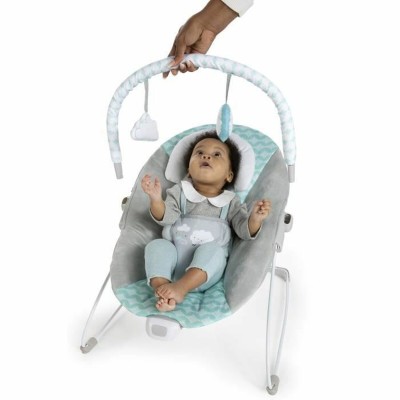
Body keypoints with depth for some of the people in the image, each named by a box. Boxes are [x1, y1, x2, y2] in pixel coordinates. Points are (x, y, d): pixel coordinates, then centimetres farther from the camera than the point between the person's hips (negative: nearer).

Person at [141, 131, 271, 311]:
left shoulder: (231, 202, 10)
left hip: (205, 270, -1)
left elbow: (245, 230, 1)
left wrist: (255, 218, -22)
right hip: (173, 263, 1)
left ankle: (180, 288, -40)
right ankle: (161, 291, -36)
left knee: (212, 249, -29)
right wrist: (156, 200, -25)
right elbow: (166, 217, -4)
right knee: (157, 245, -24)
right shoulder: (179, 192, 10)